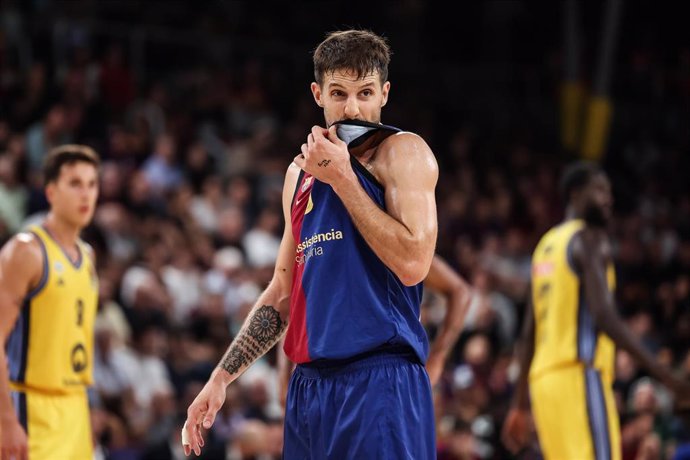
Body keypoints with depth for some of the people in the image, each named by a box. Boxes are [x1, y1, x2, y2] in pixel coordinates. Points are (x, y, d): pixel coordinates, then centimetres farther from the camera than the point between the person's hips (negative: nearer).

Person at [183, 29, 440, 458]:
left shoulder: (403, 152, -2)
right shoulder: (302, 171, 18)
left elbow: (412, 263, -17)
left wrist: (341, 178, -12)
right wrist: (221, 378, 18)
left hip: (380, 384, -7)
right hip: (310, 385, 7)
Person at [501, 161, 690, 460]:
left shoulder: (547, 244, 22)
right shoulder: (590, 239, -5)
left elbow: (530, 332, 22)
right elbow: (603, 316, -18)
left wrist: (520, 404, 24)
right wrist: (661, 373, -21)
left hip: (544, 379, 9)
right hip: (579, 377, -9)